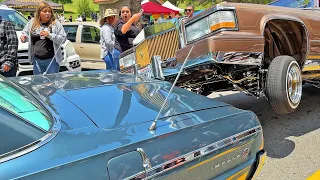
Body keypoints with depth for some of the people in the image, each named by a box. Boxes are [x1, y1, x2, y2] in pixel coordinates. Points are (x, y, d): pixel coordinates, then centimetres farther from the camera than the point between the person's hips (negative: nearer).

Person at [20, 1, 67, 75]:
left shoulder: (56, 23, -4)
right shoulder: (32, 22, 7)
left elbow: (63, 39, -9)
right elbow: (25, 33, 21)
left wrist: (49, 35, -19)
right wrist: (23, 37, -1)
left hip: (51, 60, -4)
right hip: (37, 60, 4)